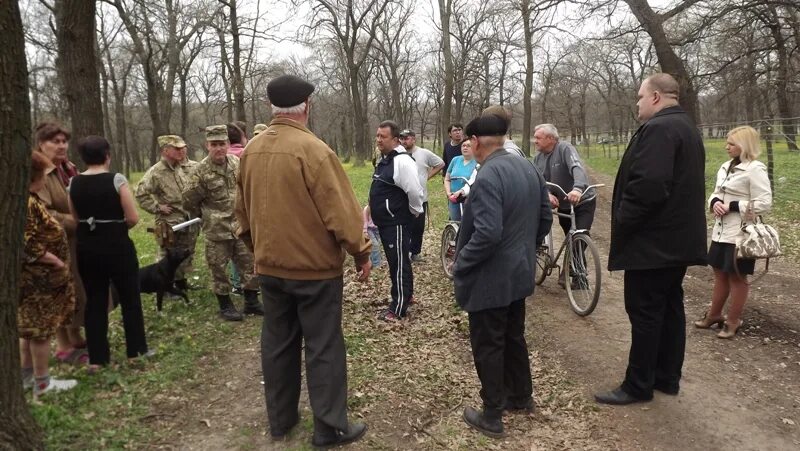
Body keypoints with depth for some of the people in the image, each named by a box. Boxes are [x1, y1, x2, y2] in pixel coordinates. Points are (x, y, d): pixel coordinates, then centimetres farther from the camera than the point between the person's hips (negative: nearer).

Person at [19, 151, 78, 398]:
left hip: (34, 276, 10)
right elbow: (28, 245, -25)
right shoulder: (27, 202, -20)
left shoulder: (29, 199, 11)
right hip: (38, 277, -10)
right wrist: (56, 261, -18)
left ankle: (27, 375, 28)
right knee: (42, 327, 0)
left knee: (31, 327, 17)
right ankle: (42, 382, 10)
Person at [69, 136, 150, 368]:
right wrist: (117, 226, 5)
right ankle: (136, 350, 18)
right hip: (117, 246, -4)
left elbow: (75, 218, 4)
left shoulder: (74, 183, 1)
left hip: (87, 247, 5)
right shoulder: (116, 179, -13)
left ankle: (97, 357, 16)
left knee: (94, 301, 11)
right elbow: (133, 218, -15)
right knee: (130, 299, 10)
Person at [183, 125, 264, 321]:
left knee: (249, 263, 9)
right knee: (218, 268, 5)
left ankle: (251, 301, 23)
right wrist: (206, 216, 8)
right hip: (217, 230, -4)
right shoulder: (201, 171, -12)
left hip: (241, 225, 4)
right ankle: (225, 306, 20)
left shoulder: (237, 162, 1)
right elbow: (189, 201, -3)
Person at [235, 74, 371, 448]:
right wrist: (361, 252, -7)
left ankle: (280, 420, 29)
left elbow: (243, 208, 14)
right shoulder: (311, 149, -17)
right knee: (323, 348, 4)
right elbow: (340, 210, -18)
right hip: (315, 266, -6)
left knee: (277, 344, 16)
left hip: (269, 266, 7)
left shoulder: (252, 150, 4)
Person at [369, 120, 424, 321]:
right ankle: (406, 295, 35)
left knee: (399, 264, -1)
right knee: (394, 262, 20)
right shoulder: (384, 160, 12)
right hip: (385, 222, 10)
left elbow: (415, 192, -24)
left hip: (397, 223, -10)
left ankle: (398, 308, 7)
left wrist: (414, 212, -10)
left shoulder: (402, 161, -21)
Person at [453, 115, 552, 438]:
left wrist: (460, 264, -16)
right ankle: (521, 397, 39)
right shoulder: (529, 169, 4)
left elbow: (487, 234, -30)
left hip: (490, 278, -8)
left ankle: (492, 416, 20)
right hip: (519, 272, 9)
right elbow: (545, 218, 11)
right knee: (514, 337, 23)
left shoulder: (487, 177, -24)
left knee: (487, 346, 6)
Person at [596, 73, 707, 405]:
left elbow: (648, 186, -29)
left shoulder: (658, 129, -18)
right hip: (678, 237, 10)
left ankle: (638, 385, 9)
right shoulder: (687, 128, 16)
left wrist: (621, 225, -17)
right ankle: (668, 377, 27)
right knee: (670, 308, 16)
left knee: (645, 312, -2)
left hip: (652, 240, -10)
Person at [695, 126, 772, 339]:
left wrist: (732, 207, -20)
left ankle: (733, 321, 18)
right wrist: (715, 202, -5)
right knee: (720, 273, 16)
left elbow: (764, 203, -18)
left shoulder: (755, 169, -14)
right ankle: (714, 314, 28)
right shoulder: (726, 166, 9)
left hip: (741, 233, -7)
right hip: (721, 230, 7)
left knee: (737, 277, 5)